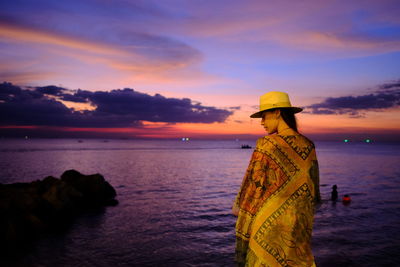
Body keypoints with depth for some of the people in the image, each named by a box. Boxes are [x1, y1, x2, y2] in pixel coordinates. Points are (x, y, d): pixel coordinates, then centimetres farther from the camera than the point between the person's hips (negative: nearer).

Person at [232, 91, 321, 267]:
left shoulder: (266, 145, -16)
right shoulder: (308, 146, 2)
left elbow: (254, 183, -13)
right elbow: (313, 187, 9)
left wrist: (239, 207, 0)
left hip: (269, 220, -5)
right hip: (300, 222, 6)